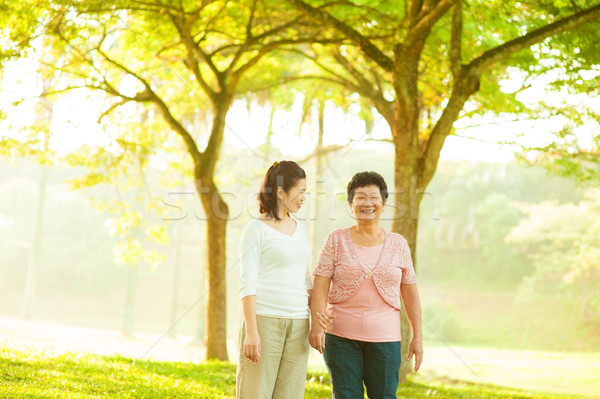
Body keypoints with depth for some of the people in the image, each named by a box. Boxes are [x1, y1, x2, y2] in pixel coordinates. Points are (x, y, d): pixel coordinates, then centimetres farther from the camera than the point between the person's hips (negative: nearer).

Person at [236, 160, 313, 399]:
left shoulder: (300, 229, 16)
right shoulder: (256, 229, -3)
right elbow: (247, 284, -8)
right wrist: (251, 332, -15)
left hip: (297, 325, 6)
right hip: (264, 320, -6)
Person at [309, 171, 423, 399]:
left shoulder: (398, 244, 7)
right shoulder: (337, 240, 2)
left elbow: (410, 293, 10)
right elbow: (320, 286, -5)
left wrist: (417, 337, 7)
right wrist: (317, 324, -20)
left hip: (384, 338, 1)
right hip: (341, 337, -1)